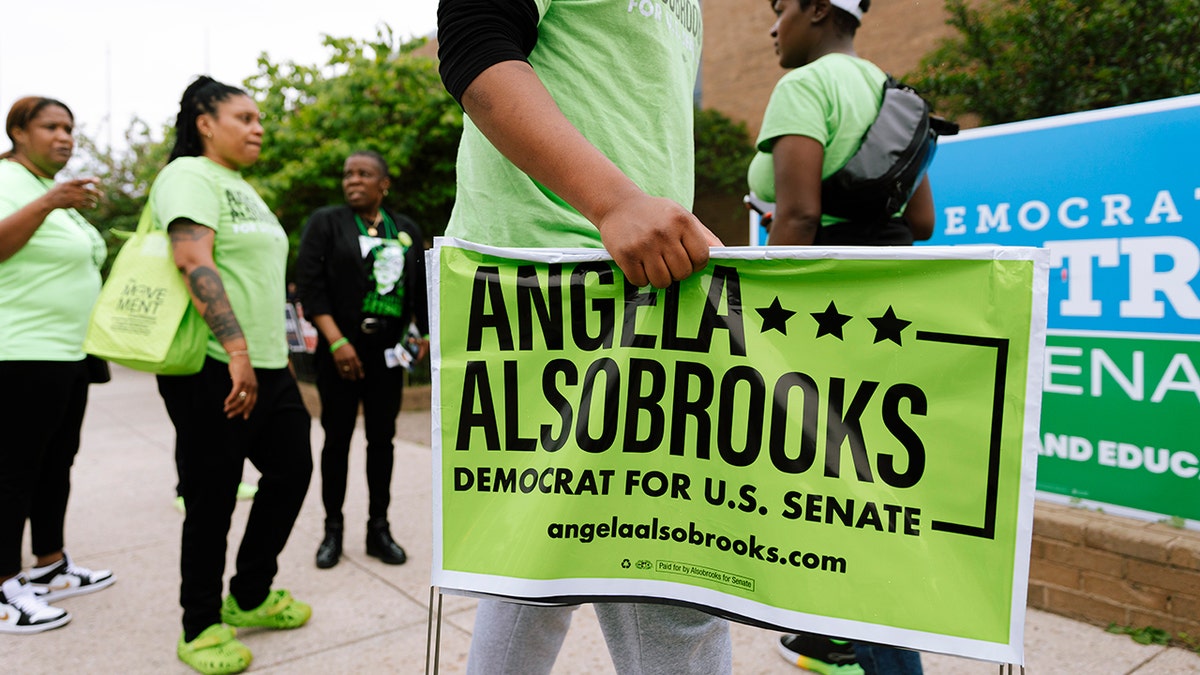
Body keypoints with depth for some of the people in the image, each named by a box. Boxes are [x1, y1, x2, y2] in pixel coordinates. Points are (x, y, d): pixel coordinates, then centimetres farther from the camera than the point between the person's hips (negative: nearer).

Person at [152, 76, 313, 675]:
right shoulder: (189, 176, -8)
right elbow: (194, 260, -23)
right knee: (212, 500, 1)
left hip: (266, 367, 9)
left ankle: (250, 598, 30)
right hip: (212, 371, -9)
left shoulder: (244, 189, 20)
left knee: (291, 471, 13)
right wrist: (236, 348, -31)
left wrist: (280, 353, 22)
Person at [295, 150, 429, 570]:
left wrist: (425, 332, 5)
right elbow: (308, 286, -7)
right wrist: (337, 342, -15)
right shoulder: (325, 223, 1)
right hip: (340, 348, -3)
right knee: (337, 438, 3)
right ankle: (332, 530, 14)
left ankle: (379, 529, 16)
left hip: (388, 350, 3)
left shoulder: (407, 231, 11)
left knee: (382, 438, 7)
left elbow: (422, 288, 15)